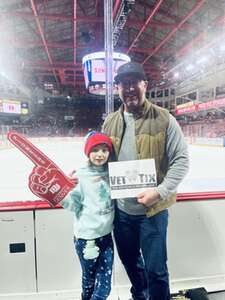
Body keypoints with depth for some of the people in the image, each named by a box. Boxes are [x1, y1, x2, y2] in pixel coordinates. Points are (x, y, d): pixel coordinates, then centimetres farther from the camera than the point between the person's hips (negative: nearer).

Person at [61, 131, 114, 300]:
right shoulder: (81, 176, -12)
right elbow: (73, 205, -12)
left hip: (106, 235, 3)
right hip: (86, 237, -3)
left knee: (105, 285, 10)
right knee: (89, 280, 16)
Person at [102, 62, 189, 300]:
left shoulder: (163, 119, -10)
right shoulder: (110, 122, 3)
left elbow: (181, 160, -10)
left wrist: (160, 192, -20)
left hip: (153, 210, -4)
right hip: (121, 209, 5)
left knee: (155, 269, 10)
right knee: (129, 260, 26)